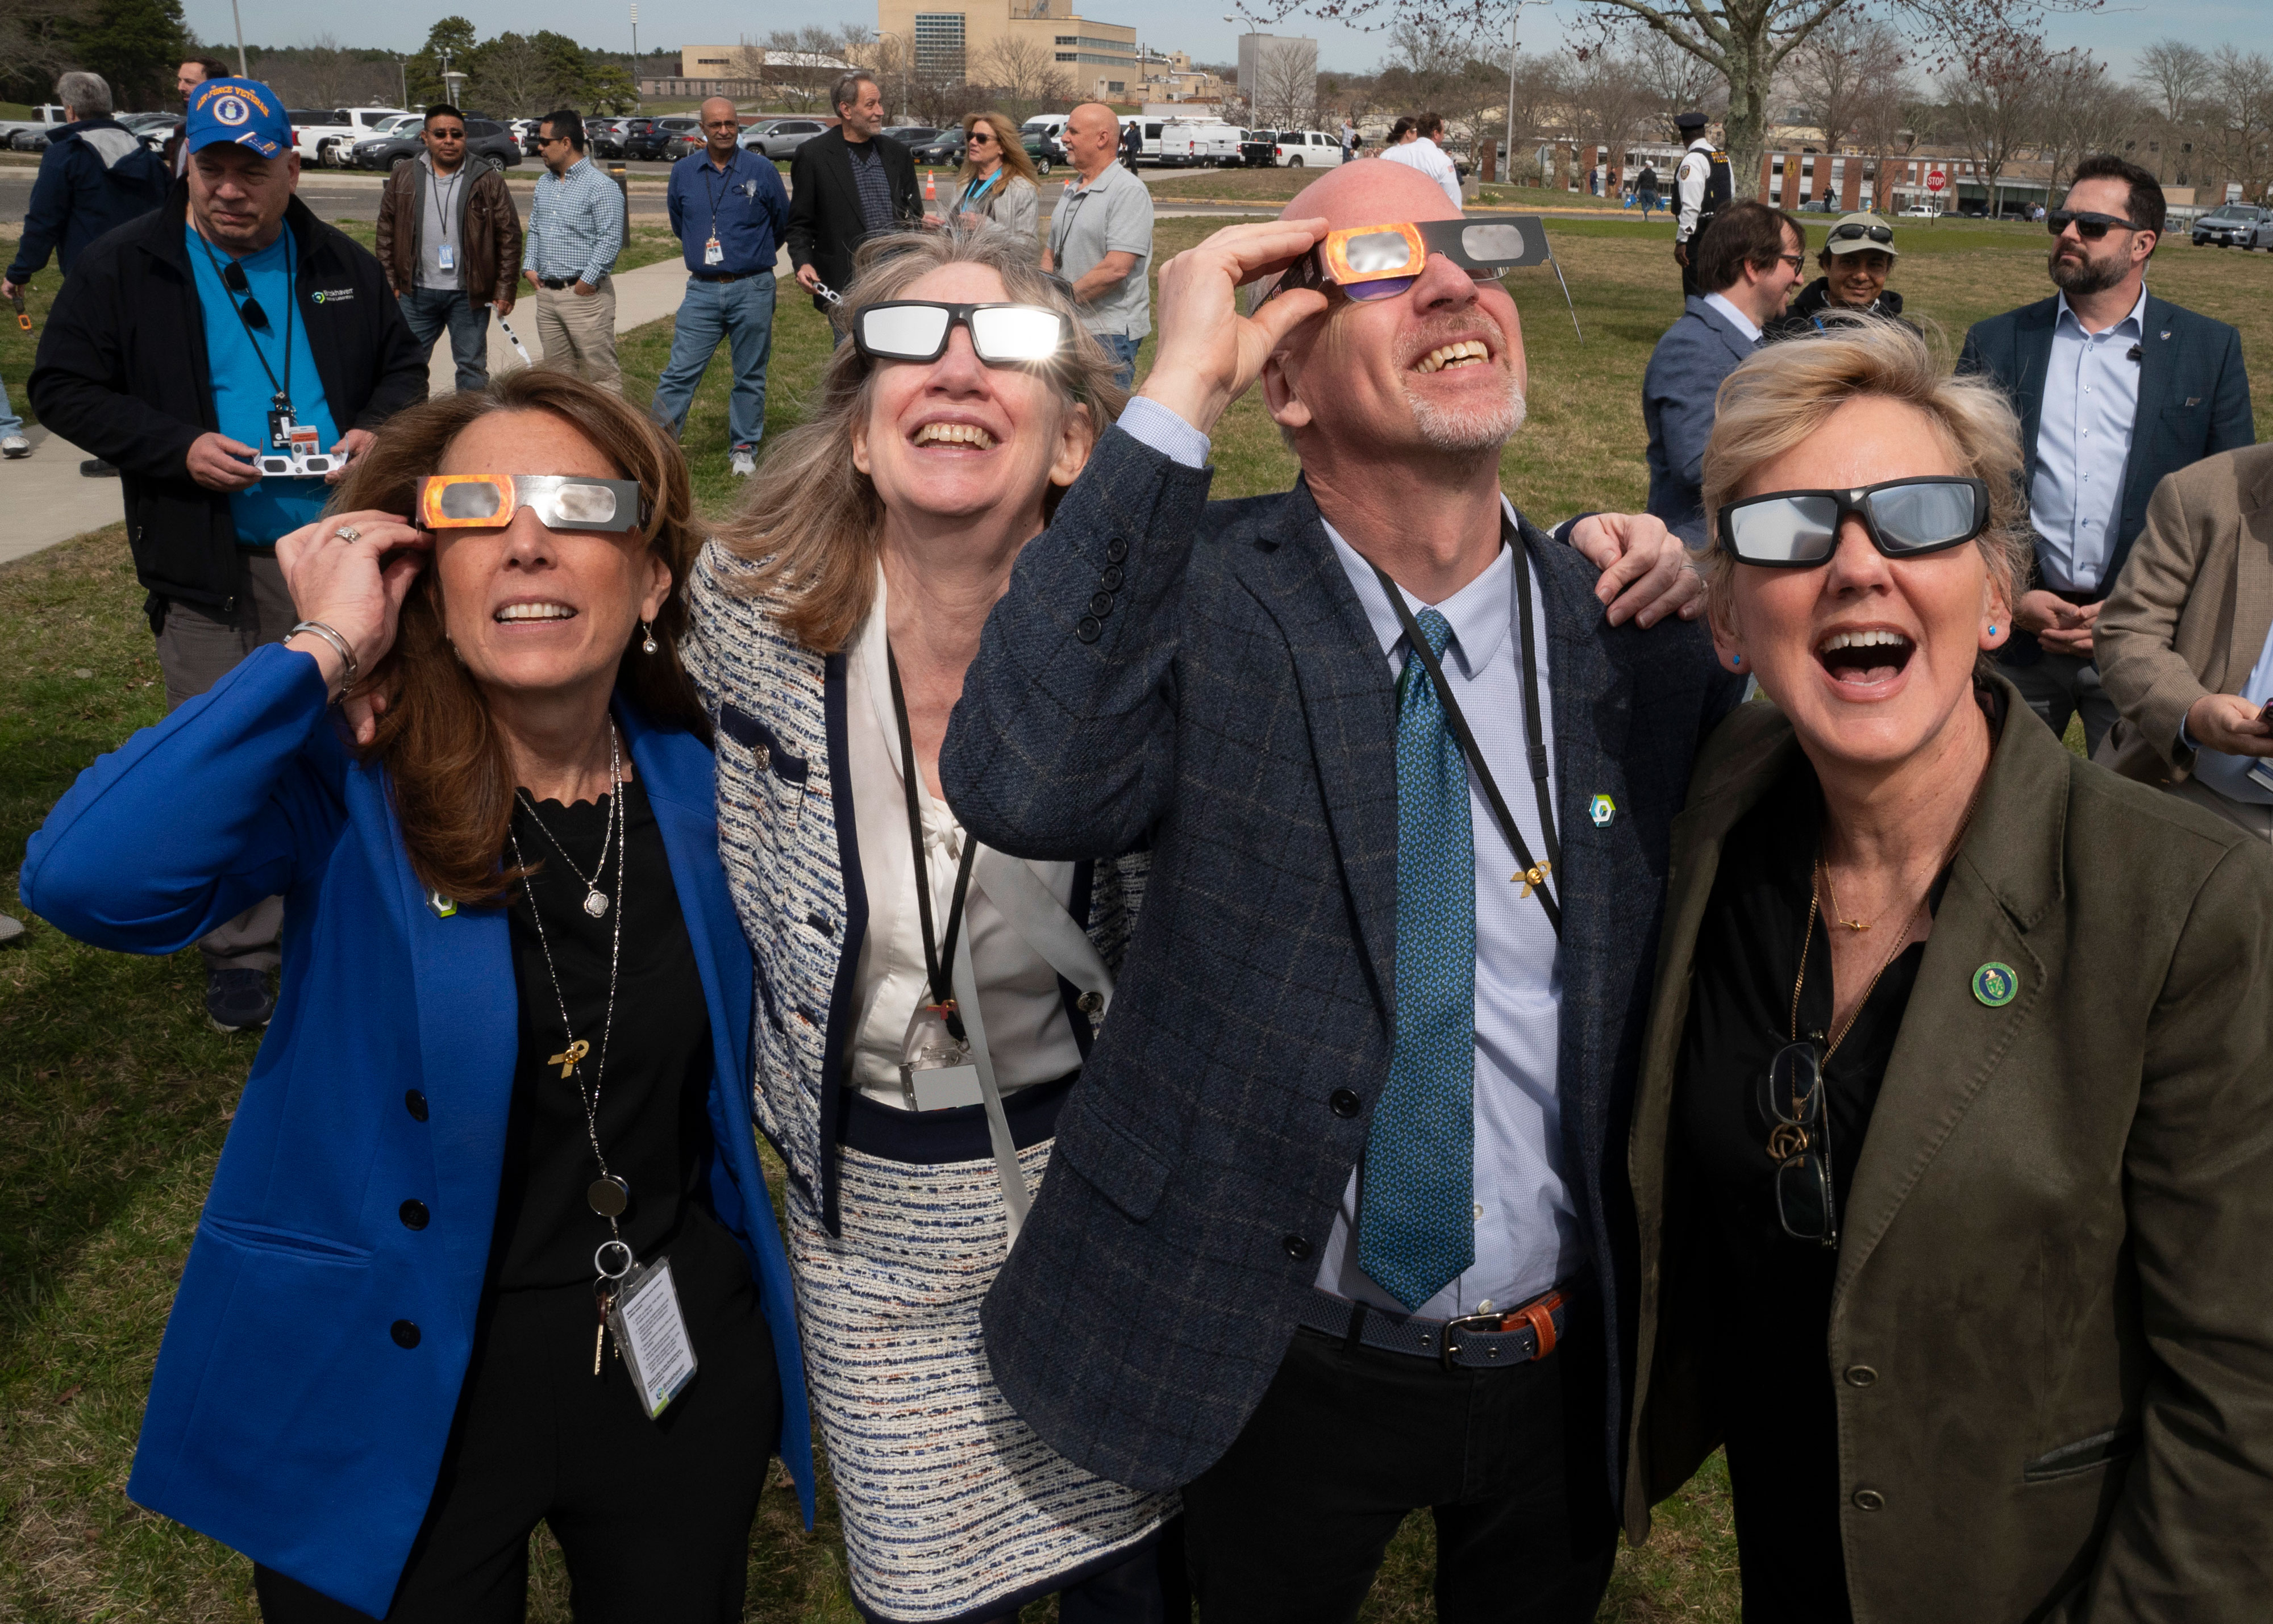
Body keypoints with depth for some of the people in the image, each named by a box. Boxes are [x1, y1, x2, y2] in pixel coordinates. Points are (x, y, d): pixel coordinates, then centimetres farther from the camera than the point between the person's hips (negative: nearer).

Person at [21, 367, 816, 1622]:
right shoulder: (346, 798, -16)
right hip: (395, 1394, -3)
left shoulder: (697, 787, -5)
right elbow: (86, 880, -36)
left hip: (681, 1368, 4)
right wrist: (321, 653, -30)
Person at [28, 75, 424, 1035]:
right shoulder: (124, 268, -3)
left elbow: (403, 367, 18)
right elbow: (63, 389, -2)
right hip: (211, 568, -2)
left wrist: (377, 429, -5)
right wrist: (178, 448, -16)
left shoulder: (342, 268, 7)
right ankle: (240, 949, 16)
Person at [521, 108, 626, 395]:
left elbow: (611, 239, -16)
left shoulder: (600, 186, -10)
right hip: (547, 293, 8)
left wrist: (588, 280, -17)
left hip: (585, 295, -8)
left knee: (600, 372, -6)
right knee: (557, 370, 13)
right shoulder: (544, 183, 16)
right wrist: (530, 267, 9)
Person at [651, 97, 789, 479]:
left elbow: (783, 224, 13)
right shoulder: (683, 171, 6)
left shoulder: (762, 170, -1)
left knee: (750, 376, 6)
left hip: (753, 290, -1)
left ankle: (744, 449, 17)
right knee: (680, 372, -4)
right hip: (702, 290, 1)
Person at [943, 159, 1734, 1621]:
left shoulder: (1641, 617, -6)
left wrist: (1711, 631, -12)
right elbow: (1023, 788, -35)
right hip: (1287, 1372, -3)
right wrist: (1178, 398, -31)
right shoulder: (1205, 596, -16)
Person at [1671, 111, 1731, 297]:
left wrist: (1681, 240, -21)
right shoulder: (1723, 156, 13)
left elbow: (1691, 205, -21)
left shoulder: (1693, 160, -14)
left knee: (1695, 290, -6)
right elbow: (1732, 195, 18)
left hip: (1699, 233, -9)